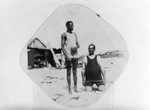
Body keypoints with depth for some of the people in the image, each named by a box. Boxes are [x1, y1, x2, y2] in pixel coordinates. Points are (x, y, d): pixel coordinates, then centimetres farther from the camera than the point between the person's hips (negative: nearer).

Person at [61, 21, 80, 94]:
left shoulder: (74, 34, 16)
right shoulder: (64, 35, 0)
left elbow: (78, 44, 15)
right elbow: (62, 46, -6)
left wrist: (76, 47, -9)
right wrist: (66, 56, -17)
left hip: (75, 55, 5)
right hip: (68, 56, -5)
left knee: (75, 72, 7)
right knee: (68, 72, -1)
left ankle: (75, 88, 12)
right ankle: (69, 89, 2)